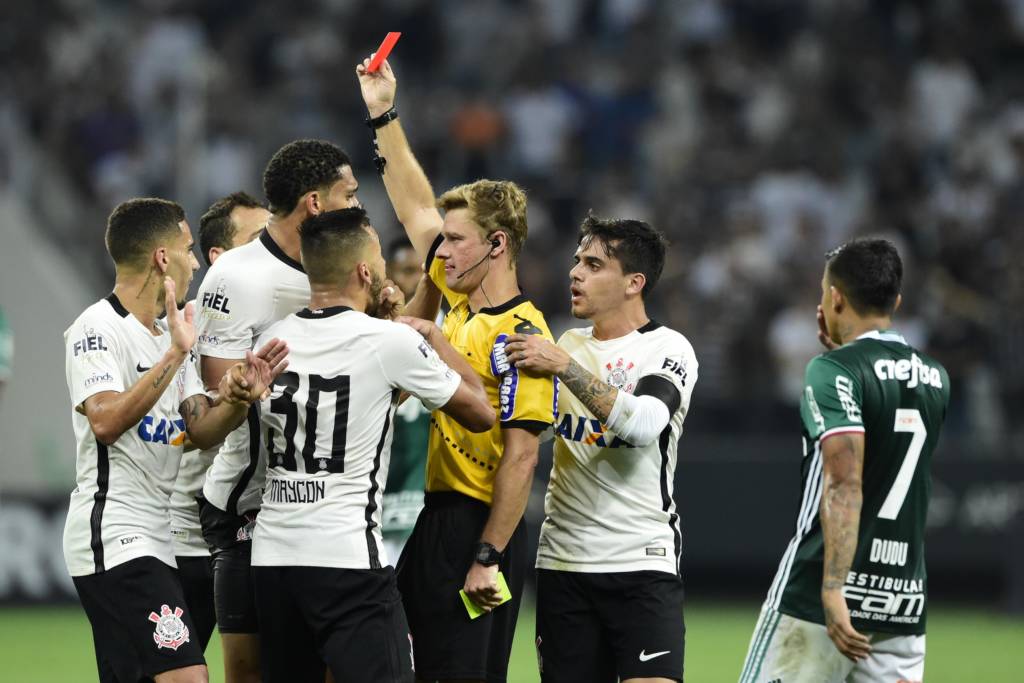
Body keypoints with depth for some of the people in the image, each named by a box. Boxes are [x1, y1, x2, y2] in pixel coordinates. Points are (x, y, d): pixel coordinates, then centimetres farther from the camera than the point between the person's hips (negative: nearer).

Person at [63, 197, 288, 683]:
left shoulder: (170, 335, 18)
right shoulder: (97, 328, -8)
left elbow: (201, 431, 10)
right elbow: (106, 421, -23)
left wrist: (240, 399, -10)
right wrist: (175, 356, -25)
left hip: (153, 542, 10)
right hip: (113, 538, -10)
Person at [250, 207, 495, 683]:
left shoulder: (272, 340, 6)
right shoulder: (390, 342, -9)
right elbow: (480, 413, 2)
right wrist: (431, 334, 16)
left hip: (272, 555, 6)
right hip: (348, 560, -6)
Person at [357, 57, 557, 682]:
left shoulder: (520, 334, -15)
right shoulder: (460, 304, 11)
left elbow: (521, 455, -19)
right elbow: (417, 208, 24)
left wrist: (488, 558, -23)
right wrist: (384, 115, 24)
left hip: (480, 530, -9)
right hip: (438, 517, 9)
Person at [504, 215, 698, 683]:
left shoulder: (668, 349, -5)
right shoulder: (568, 344, 13)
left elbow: (644, 425, -23)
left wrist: (565, 368, -26)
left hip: (642, 561, -6)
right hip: (562, 561, 6)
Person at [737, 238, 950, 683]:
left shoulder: (833, 372, -10)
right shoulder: (935, 379, 11)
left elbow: (844, 486, -21)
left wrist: (833, 592, -27)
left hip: (817, 600, -6)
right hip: (905, 601, 6)